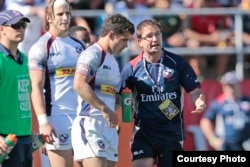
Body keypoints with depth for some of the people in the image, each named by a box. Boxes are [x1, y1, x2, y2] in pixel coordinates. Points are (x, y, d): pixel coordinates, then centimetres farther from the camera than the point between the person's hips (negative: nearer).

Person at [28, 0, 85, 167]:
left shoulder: (79, 45, 16)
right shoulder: (41, 47, -2)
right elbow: (37, 88, -8)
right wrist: (43, 122, -17)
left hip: (82, 116, 6)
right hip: (57, 117, -6)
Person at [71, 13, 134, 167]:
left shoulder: (112, 61, 22)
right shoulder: (93, 54, -8)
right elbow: (79, 85, -21)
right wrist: (104, 109, -23)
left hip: (108, 126, 9)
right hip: (91, 124, -9)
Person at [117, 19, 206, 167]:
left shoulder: (177, 63, -3)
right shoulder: (132, 67, -2)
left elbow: (194, 90, 0)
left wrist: (199, 102, -22)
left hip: (172, 132, 1)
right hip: (143, 131, -1)